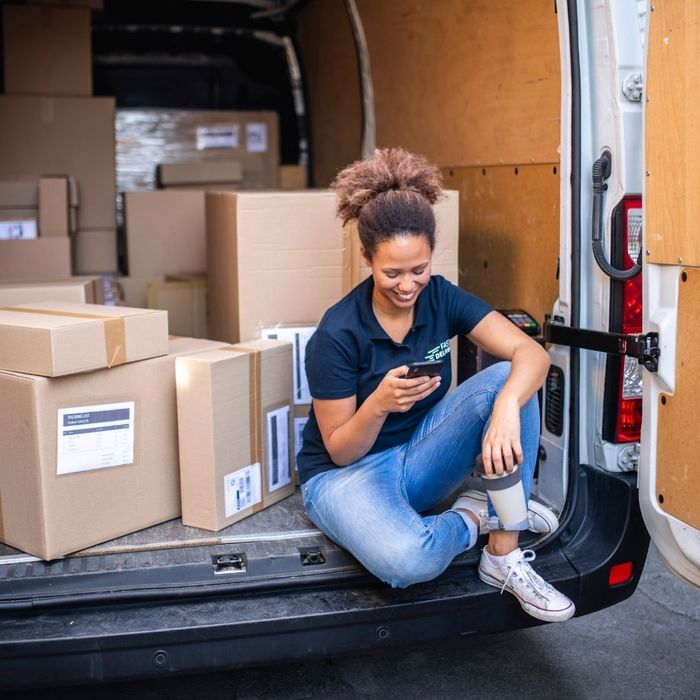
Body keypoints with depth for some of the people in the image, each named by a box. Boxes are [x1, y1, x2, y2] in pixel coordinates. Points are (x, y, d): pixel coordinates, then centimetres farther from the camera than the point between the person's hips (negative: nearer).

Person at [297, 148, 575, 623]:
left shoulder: (441, 298, -9)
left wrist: (506, 406, -42)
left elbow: (531, 353, -20)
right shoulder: (337, 335, -21)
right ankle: (475, 517, -2)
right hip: (345, 472, -4)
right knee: (407, 560, -39)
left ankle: (505, 558, -16)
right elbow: (339, 451, -14)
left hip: (419, 456, 5)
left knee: (506, 381, -23)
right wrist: (378, 404, -35)